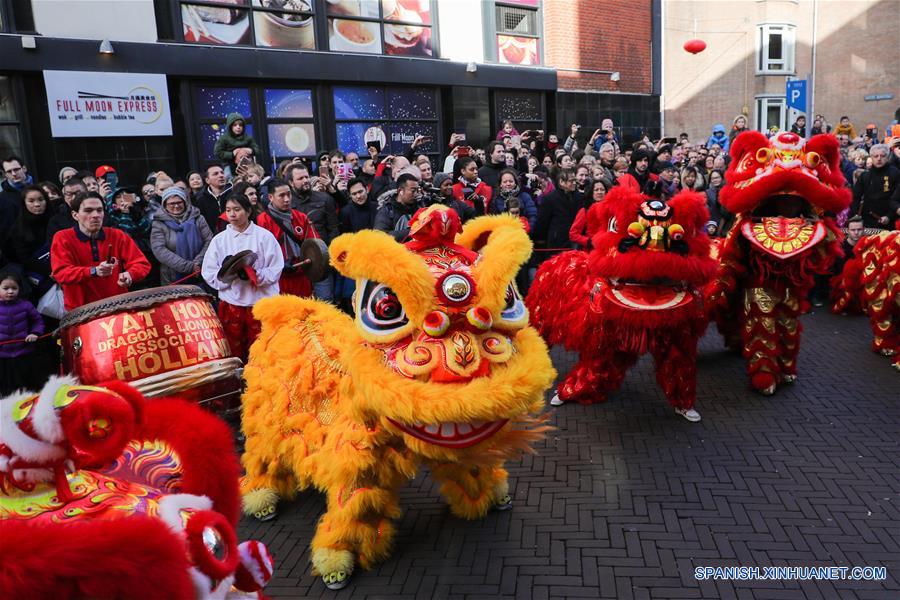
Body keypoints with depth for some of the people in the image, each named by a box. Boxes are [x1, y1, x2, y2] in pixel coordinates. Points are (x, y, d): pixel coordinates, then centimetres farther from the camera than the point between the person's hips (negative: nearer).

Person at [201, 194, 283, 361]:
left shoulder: (264, 236, -3)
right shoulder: (219, 239, 4)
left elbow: (276, 269, -6)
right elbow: (209, 273, 2)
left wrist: (255, 274, -22)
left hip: (261, 302, -2)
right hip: (230, 304, 2)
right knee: (233, 354, 12)